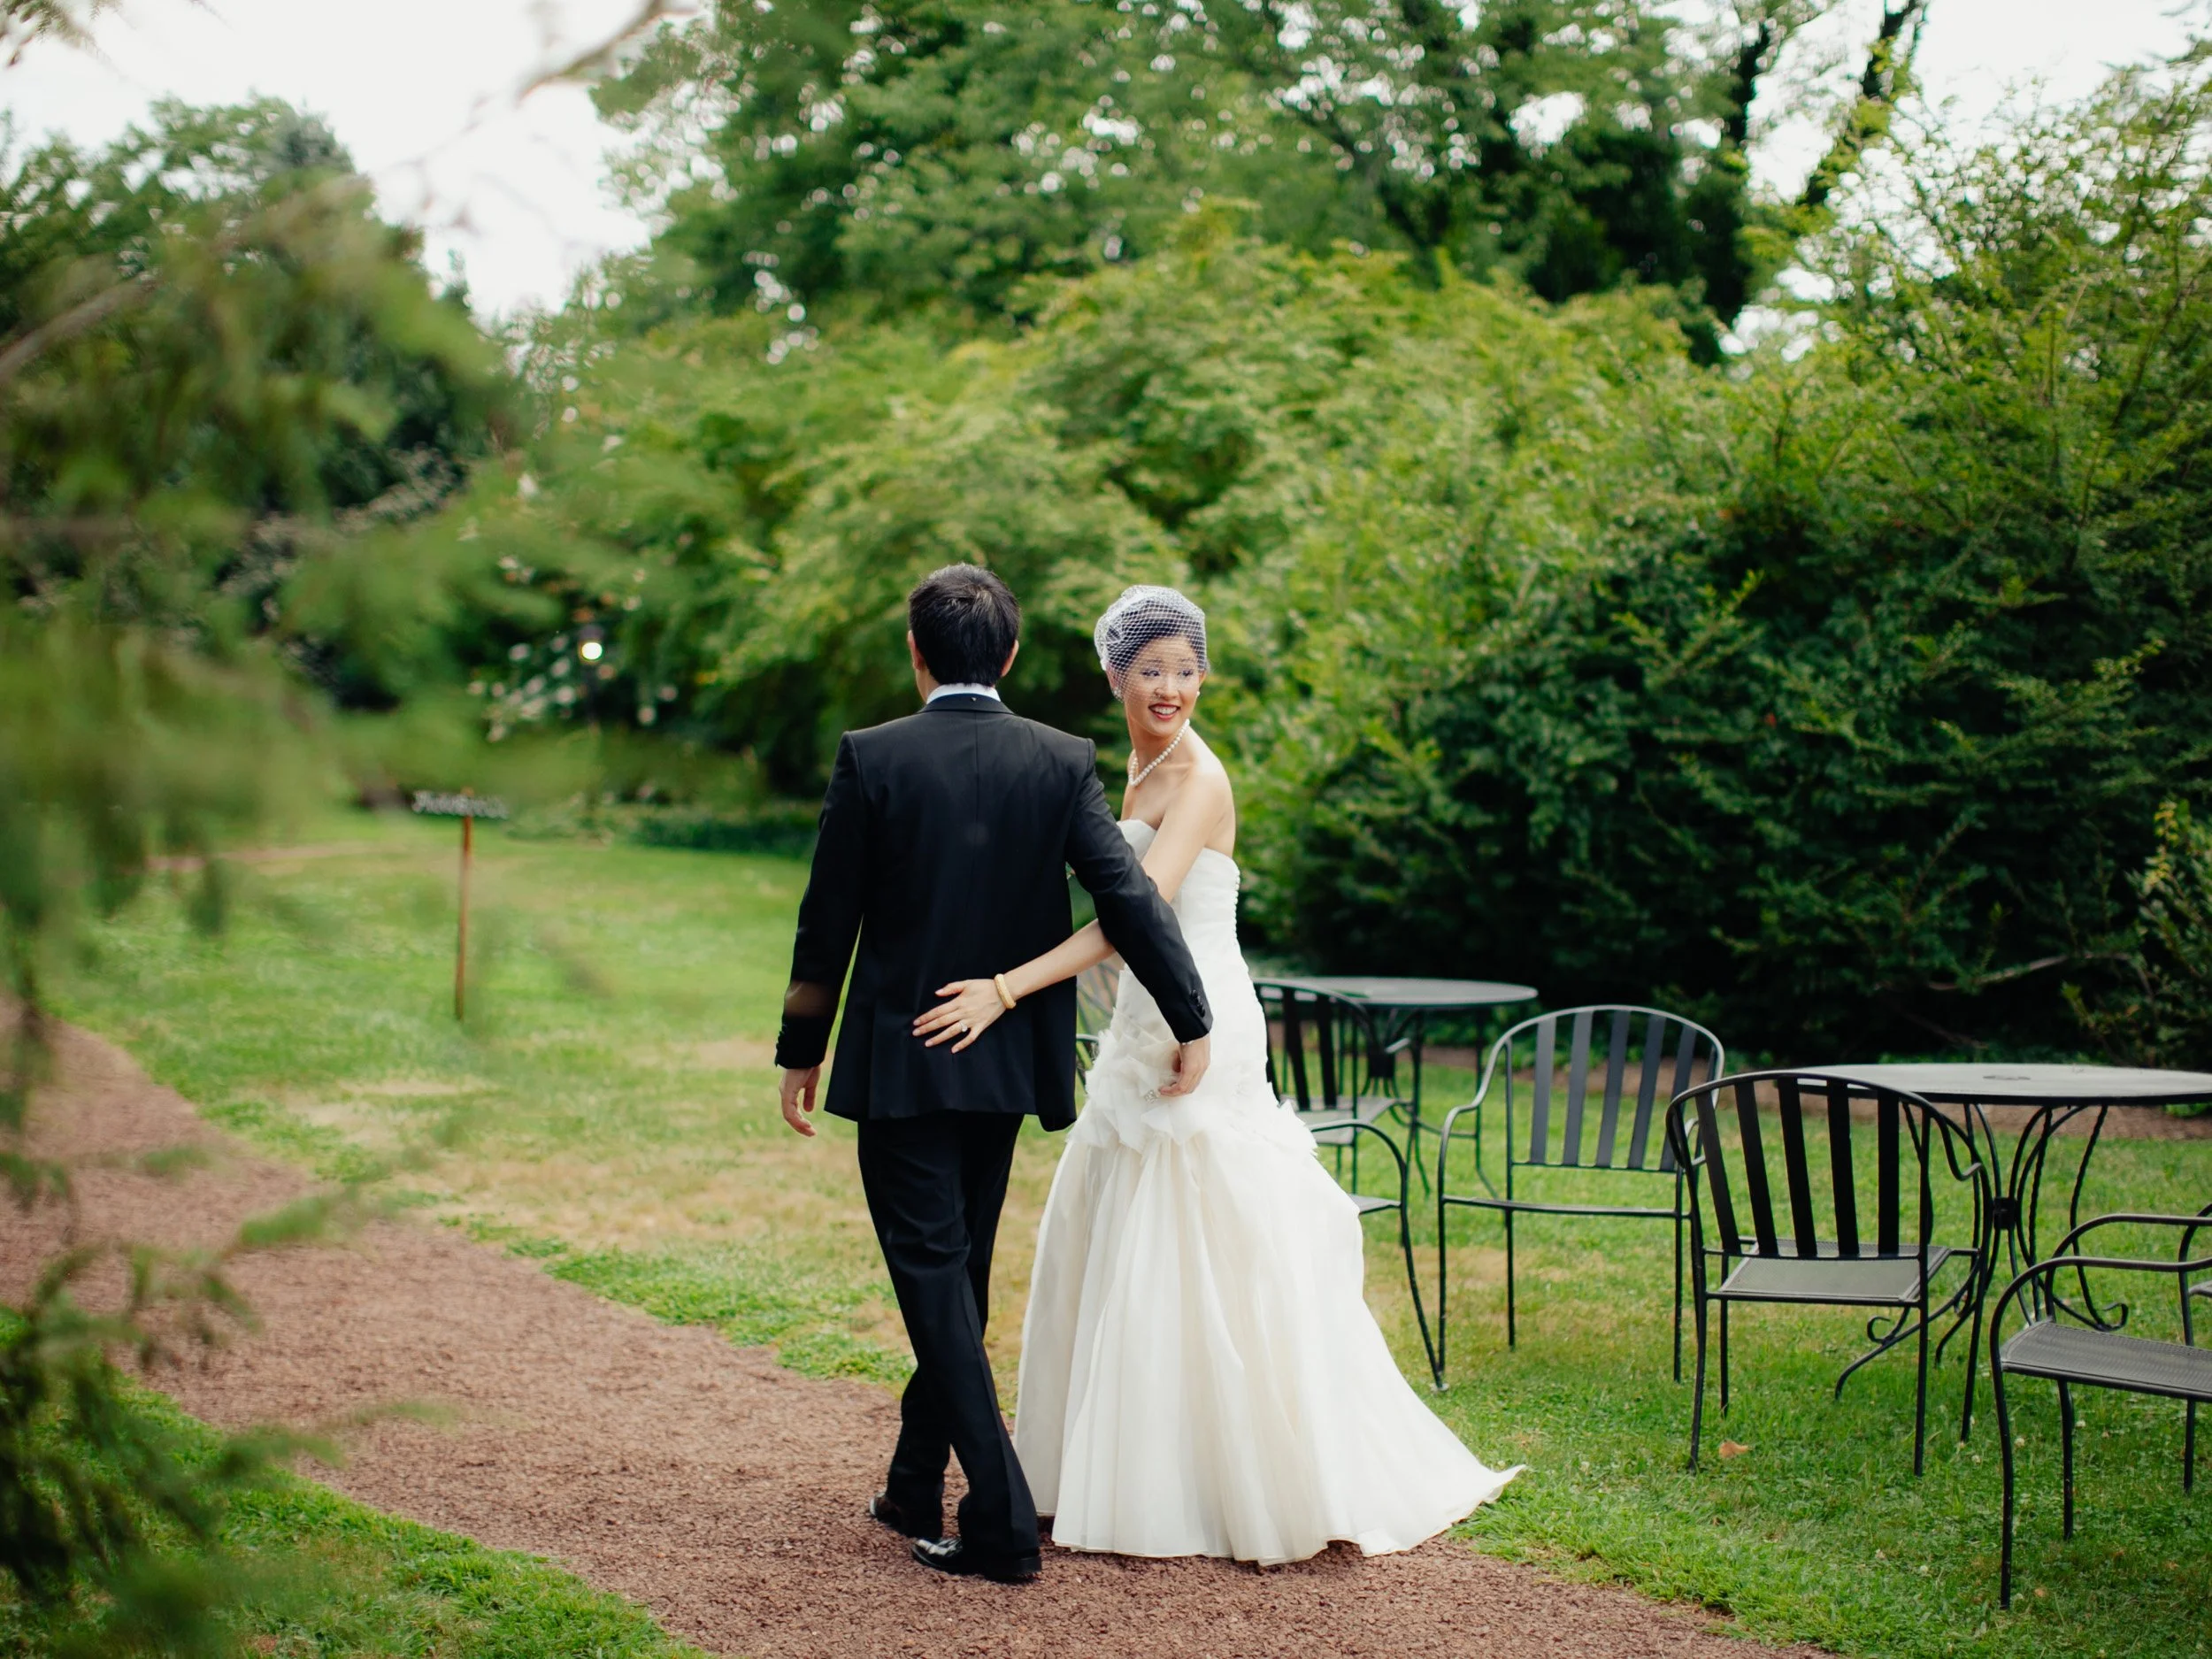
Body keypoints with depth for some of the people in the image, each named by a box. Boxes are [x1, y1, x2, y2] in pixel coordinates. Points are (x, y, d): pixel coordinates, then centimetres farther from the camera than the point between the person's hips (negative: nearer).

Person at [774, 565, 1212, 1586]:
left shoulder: (871, 759, -10)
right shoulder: (1062, 762, -4)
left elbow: (828, 921, -5)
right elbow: (1129, 898, -9)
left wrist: (801, 1050, 6)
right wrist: (1190, 1022, -1)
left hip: (899, 1060, -4)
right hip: (1008, 1063, 4)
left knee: (934, 1278, -2)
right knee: (958, 1272, 17)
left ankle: (1001, 1521, -7)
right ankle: (917, 1487, 30)